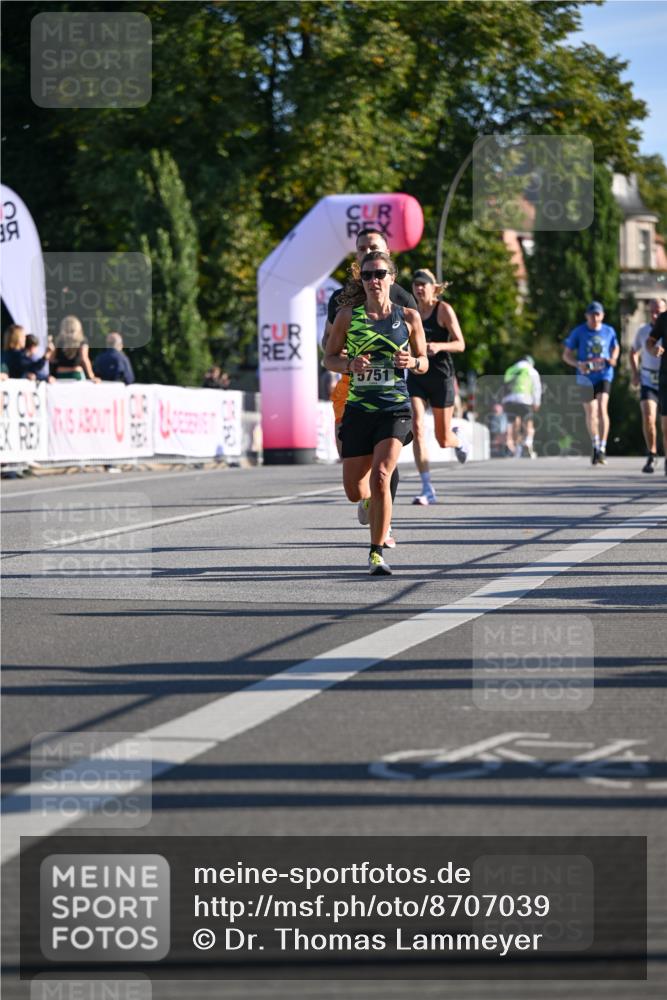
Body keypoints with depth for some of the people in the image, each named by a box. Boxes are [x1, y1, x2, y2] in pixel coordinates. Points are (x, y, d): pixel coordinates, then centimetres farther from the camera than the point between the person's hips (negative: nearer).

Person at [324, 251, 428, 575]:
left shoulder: (408, 317, 2)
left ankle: (376, 552, -10)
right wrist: (349, 364, -14)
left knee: (380, 477, -21)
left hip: (395, 408, -2)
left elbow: (424, 363, 11)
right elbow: (329, 358, 8)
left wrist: (412, 362, -12)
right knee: (355, 492, 5)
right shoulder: (348, 315, 2)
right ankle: (373, 502, 43)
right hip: (358, 410, 2)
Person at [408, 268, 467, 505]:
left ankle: (460, 443, 46)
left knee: (443, 439, 5)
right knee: (417, 428, -16)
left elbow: (460, 344, -10)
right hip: (416, 376, 3)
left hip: (441, 376, -3)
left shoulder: (444, 310, -6)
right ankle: (427, 489, -15)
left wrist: (439, 346, -27)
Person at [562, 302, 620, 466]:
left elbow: (616, 348, 21)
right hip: (586, 377, 0)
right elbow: (566, 355, 2)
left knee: (602, 409, -17)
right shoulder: (578, 332, -2)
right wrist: (578, 364, -17)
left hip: (604, 375, 0)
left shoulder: (609, 331, 4)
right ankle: (595, 446, 25)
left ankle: (602, 449, -17)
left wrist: (613, 359, -1)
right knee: (591, 412, 3)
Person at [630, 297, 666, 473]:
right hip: (648, 381, 1)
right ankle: (652, 455, -3)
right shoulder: (643, 331, 3)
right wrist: (635, 372, 6)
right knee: (648, 417, -17)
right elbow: (634, 353, 20)